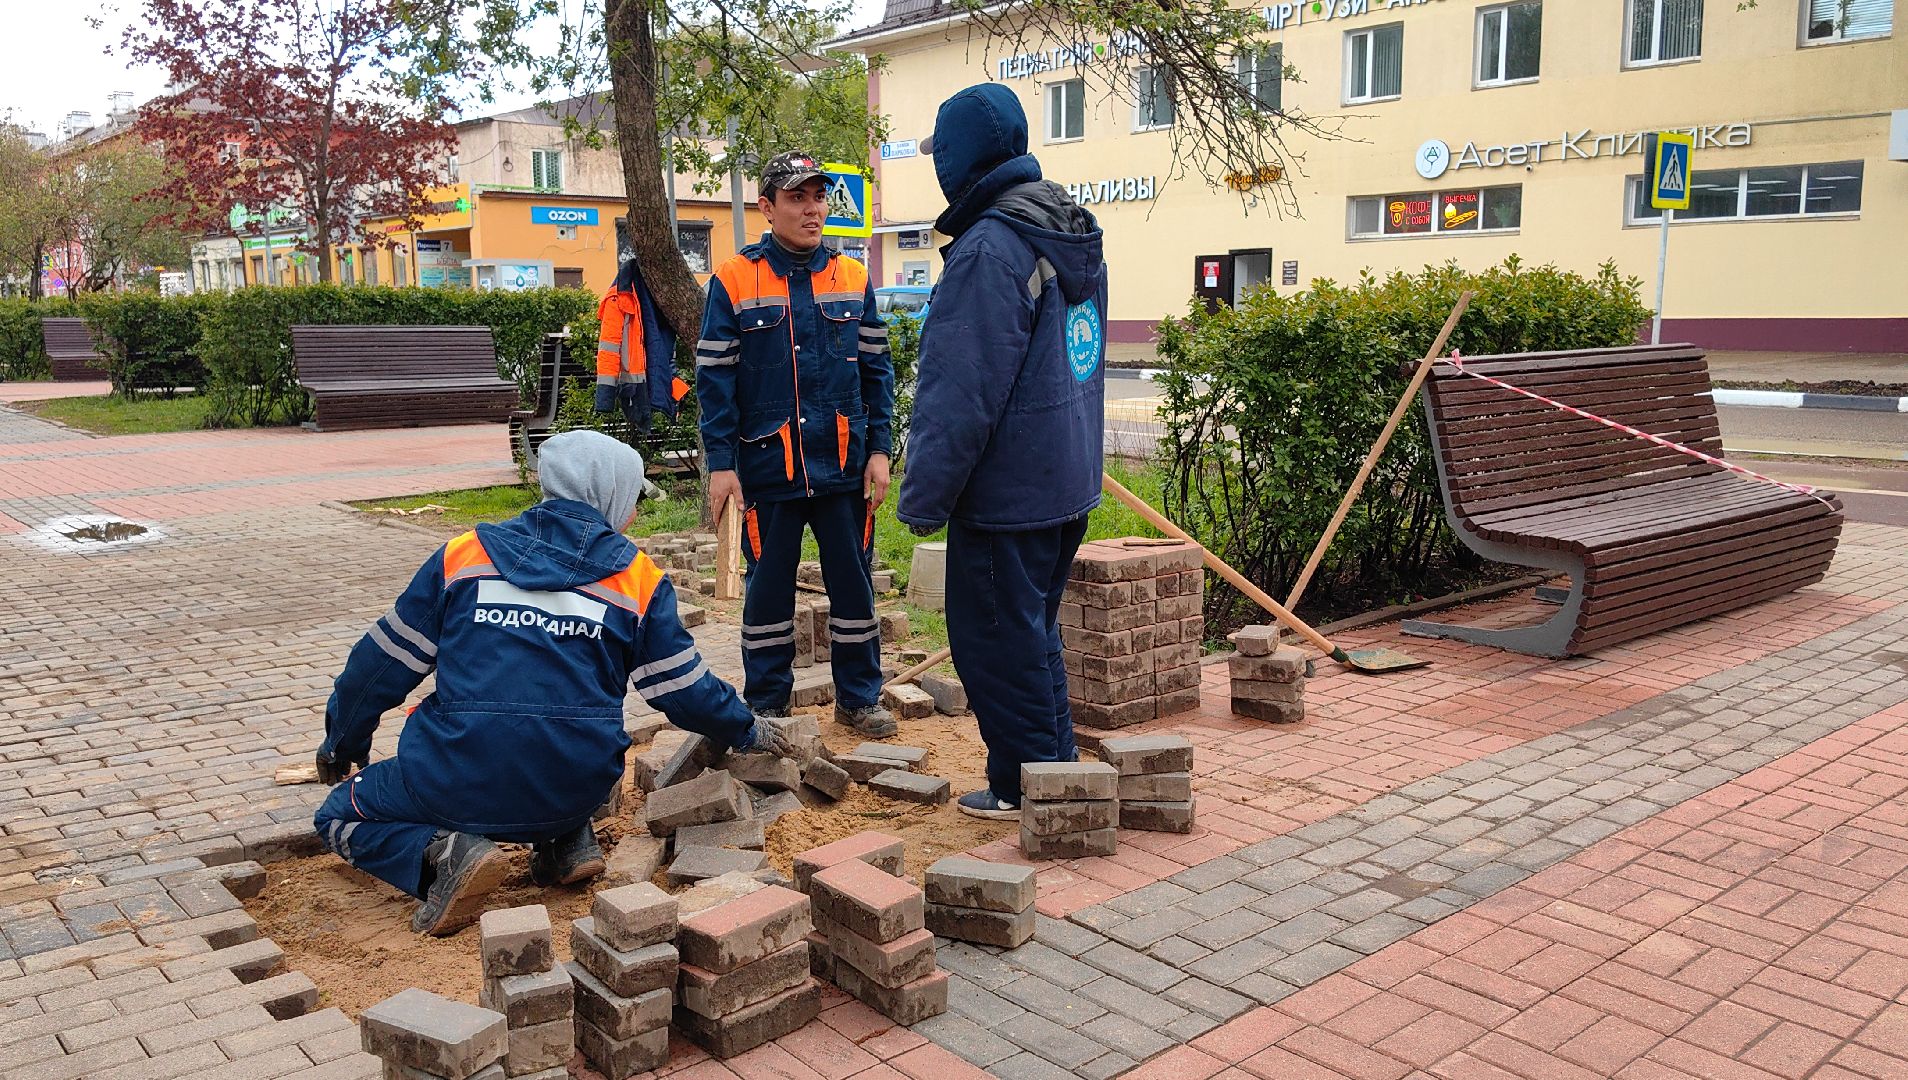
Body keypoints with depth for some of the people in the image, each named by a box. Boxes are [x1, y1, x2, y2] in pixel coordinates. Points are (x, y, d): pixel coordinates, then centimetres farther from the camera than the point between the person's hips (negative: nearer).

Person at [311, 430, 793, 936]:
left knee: (340, 816, 22)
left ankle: (445, 852, -7)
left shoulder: (466, 554, 5)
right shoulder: (637, 578, 3)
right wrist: (747, 732, 26)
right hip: (577, 791, 3)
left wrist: (342, 745, 26)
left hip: (463, 783, -2)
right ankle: (567, 841, 12)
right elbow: (684, 688, 7)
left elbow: (384, 662, 10)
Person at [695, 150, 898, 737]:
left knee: (853, 584, 10)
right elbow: (714, 377, -3)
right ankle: (766, 704, 23)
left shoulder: (854, 280, 6)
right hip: (769, 466, -2)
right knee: (768, 589, 9)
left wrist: (878, 449, 2)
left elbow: (876, 370, 9)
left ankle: (859, 697, 25)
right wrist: (721, 463, -8)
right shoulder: (734, 281, -2)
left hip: (845, 465, 2)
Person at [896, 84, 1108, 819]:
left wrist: (923, 498, -13)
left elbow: (959, 393, -21)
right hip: (1069, 483, 9)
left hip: (1005, 492, -9)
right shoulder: (1076, 237, 11)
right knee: (1034, 632, 20)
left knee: (998, 640, 4)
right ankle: (1058, 769, 29)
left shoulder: (988, 248, -19)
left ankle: (1025, 786, 14)